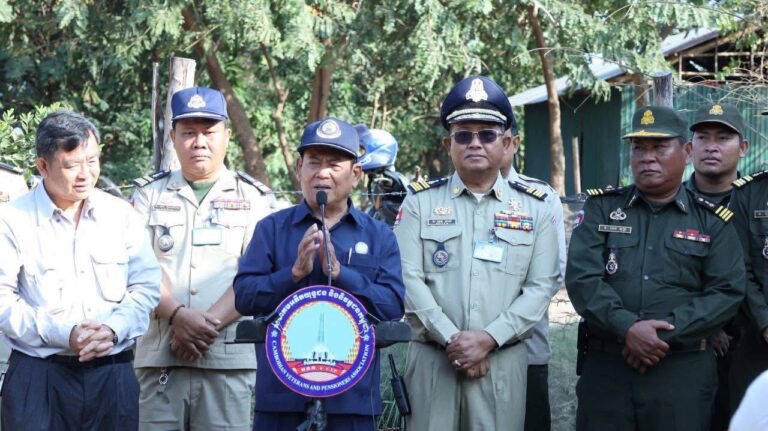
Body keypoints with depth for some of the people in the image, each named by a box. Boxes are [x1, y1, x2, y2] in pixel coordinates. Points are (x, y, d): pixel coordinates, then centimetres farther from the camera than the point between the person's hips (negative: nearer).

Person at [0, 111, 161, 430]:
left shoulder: (121, 215, 9)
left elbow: (146, 287, 8)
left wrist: (114, 329, -11)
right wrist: (63, 334, -16)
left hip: (113, 374, 3)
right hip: (37, 376, -3)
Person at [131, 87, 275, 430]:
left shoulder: (254, 198, 10)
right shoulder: (150, 194, 14)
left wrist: (211, 322, -13)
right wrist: (178, 316, -14)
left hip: (229, 357, -1)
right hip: (159, 355, 1)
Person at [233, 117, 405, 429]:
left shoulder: (379, 236, 8)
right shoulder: (272, 228, 8)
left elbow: (393, 306, -5)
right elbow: (244, 297, -3)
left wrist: (339, 273, -17)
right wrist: (294, 273, -18)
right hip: (280, 395, 0)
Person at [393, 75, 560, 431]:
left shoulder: (534, 207, 7)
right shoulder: (420, 201, 5)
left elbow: (541, 286, 0)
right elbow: (408, 279, -4)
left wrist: (488, 338, -12)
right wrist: (451, 340, -13)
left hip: (503, 359, 1)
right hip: (432, 358, -1)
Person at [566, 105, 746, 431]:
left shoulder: (712, 221, 7)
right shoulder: (601, 208, 8)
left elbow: (728, 292, -2)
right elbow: (582, 277, -4)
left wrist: (665, 334, -14)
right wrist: (627, 328, -18)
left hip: (684, 370, 0)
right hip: (605, 366, 0)